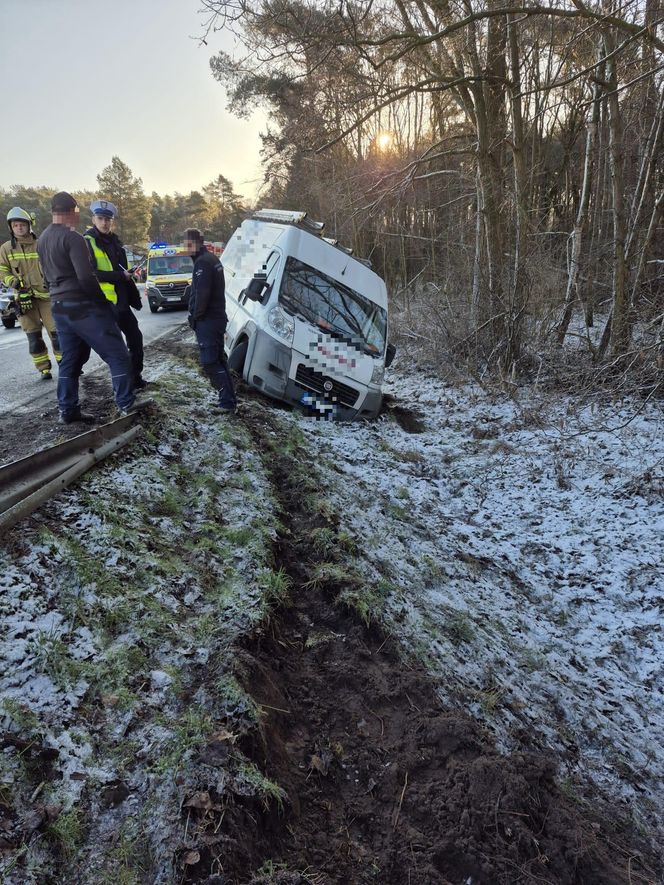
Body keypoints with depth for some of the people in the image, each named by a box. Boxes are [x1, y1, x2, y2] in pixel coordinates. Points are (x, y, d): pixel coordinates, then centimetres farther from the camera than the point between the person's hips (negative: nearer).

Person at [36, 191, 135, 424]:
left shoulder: (42, 240, 13)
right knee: (118, 357, -4)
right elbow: (86, 278, -20)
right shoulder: (72, 238, -15)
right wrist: (103, 300, -9)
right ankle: (126, 407, -7)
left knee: (69, 361, 15)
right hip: (83, 307, -9)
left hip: (59, 307, 9)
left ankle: (68, 411, 17)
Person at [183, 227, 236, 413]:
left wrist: (195, 316, -11)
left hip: (207, 320, -10)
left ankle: (228, 401, -9)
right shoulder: (212, 259, 17)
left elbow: (202, 293, -22)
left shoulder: (203, 262, -15)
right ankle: (229, 400, 19)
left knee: (209, 362, -8)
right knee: (218, 360, 14)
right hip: (218, 317, 10)